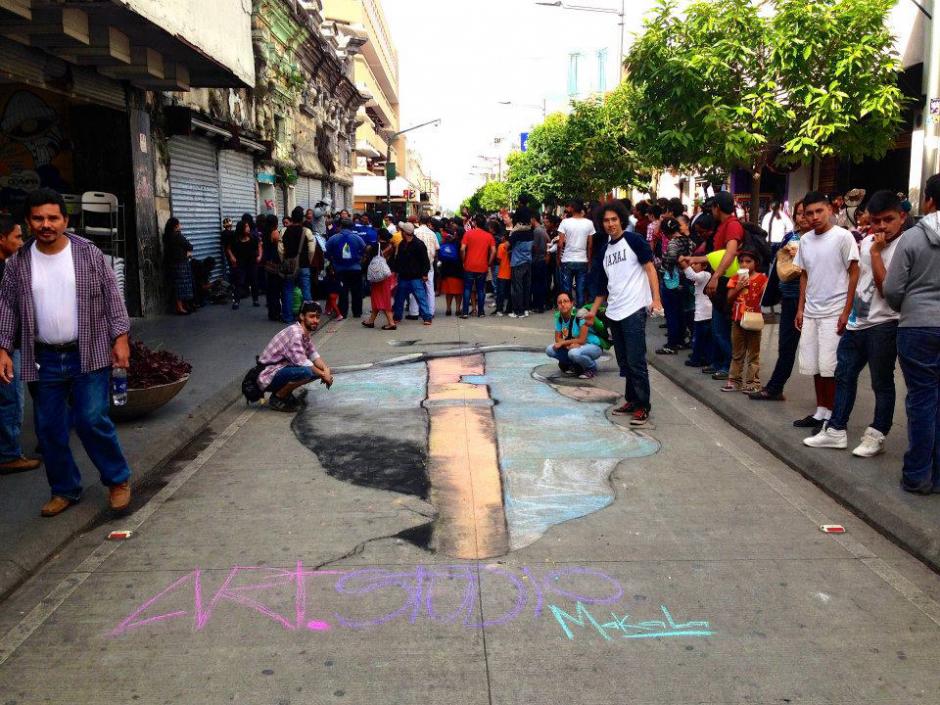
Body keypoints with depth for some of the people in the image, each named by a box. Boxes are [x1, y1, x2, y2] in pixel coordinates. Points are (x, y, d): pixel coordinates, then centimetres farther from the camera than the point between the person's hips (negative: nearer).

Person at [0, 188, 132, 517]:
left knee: (92, 421, -7)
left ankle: (118, 480, 13)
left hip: (89, 355, -3)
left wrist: (120, 338, -7)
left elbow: (112, 297, -1)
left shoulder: (89, 253, -3)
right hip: (43, 361, 3)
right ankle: (65, 490, 26)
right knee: (49, 429, 9)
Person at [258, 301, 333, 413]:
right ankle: (276, 398, -11)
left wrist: (325, 369, -11)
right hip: (269, 377, -10)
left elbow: (314, 355, 8)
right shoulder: (294, 333, -22)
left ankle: (286, 393, 10)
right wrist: (323, 375, -18)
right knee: (305, 371, -33)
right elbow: (301, 362, -28)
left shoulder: (306, 333, 7)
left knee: (320, 369, 5)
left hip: (282, 370, 10)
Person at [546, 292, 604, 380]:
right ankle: (576, 366, 8)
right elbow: (557, 339, -3)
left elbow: (582, 340, -25)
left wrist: (563, 343, -18)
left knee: (574, 353, -38)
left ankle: (592, 368, -6)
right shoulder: (559, 317, -3)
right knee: (550, 350, -11)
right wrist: (569, 344, -23)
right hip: (573, 346, 7)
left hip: (593, 346, -7)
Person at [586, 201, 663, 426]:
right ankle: (631, 400, 23)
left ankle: (643, 407, 0)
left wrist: (656, 299, -18)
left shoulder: (634, 240, -3)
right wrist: (593, 311, 21)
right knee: (624, 362, 12)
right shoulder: (606, 250, 16)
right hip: (614, 313, 7)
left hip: (634, 311, -7)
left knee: (636, 362, -6)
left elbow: (649, 268, -8)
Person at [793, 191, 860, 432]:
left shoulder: (843, 236, -8)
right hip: (810, 312, 6)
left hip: (834, 312, -6)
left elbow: (854, 274, -8)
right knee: (814, 366, 10)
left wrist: (847, 311, -12)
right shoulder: (805, 240, 8)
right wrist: (800, 308, 11)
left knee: (830, 367, -4)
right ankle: (820, 412, 21)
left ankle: (830, 415, 8)